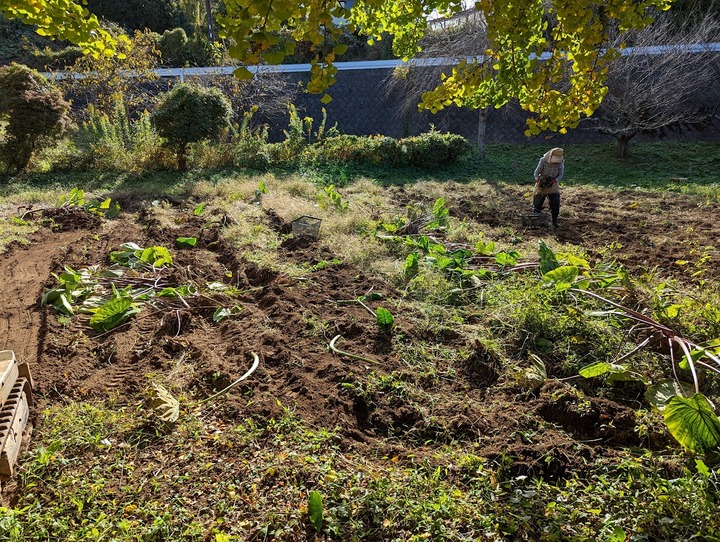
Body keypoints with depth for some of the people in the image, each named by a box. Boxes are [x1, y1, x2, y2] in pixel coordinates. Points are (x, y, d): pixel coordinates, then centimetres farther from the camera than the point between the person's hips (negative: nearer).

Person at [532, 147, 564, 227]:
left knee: (555, 203, -8)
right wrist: (537, 179, -30)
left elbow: (561, 174, -4)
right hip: (542, 183, -1)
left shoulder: (561, 162, -11)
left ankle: (554, 220, 3)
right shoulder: (543, 160, -18)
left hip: (553, 184, 1)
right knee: (538, 202, 4)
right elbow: (537, 172, -12)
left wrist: (555, 180, -22)